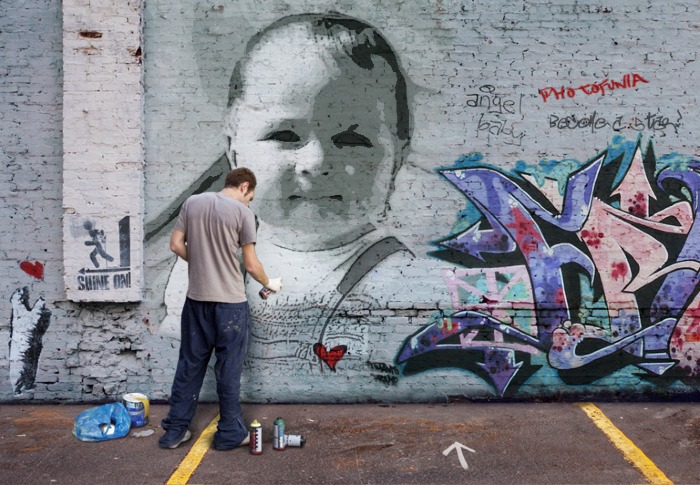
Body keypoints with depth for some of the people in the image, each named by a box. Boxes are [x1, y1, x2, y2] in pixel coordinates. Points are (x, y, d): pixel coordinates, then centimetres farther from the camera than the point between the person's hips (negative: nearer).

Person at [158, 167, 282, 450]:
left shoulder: (192, 203, 6)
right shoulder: (242, 212, -8)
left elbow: (176, 245, 6)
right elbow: (250, 263, -5)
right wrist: (269, 283, 13)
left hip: (196, 299, 5)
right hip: (230, 301, -4)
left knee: (190, 364, 13)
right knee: (228, 369, 5)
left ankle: (174, 430, 19)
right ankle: (229, 434, 14)